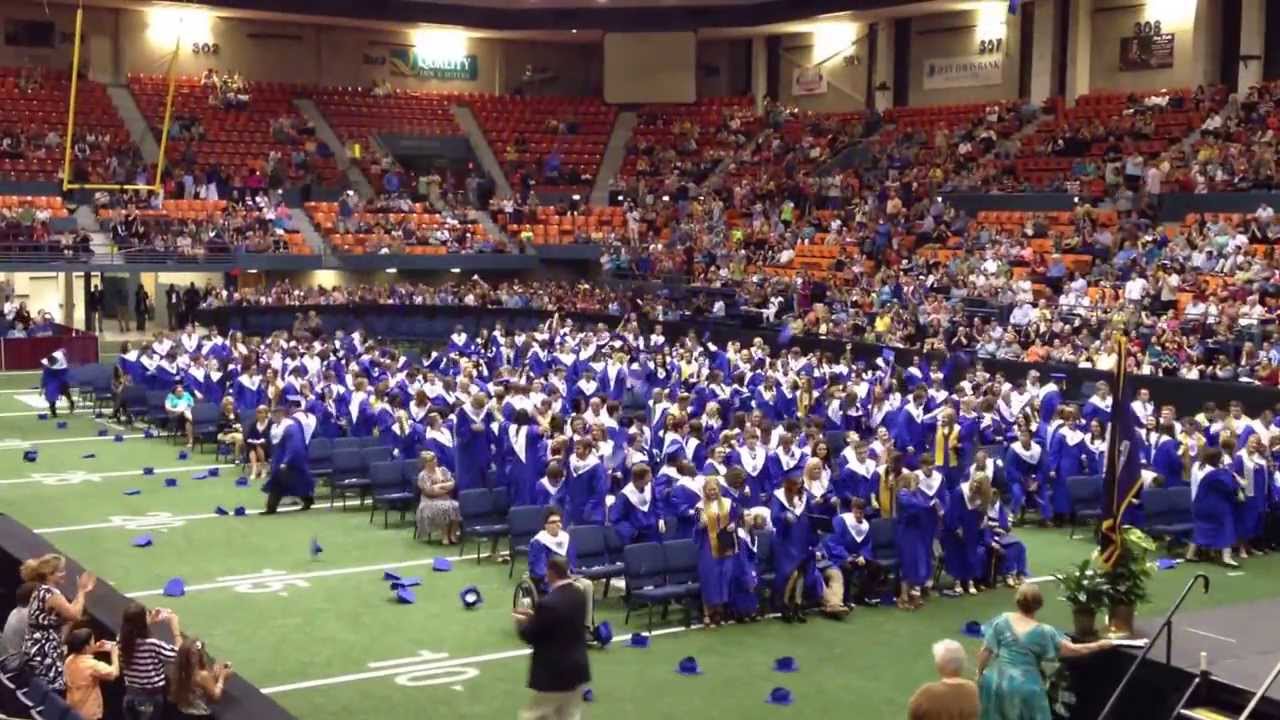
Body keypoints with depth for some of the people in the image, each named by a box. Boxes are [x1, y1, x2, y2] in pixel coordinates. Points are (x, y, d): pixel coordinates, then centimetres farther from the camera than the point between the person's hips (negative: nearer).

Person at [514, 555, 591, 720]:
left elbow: (531, 636, -14)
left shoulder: (548, 603, -24)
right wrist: (533, 617, 15)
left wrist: (522, 623, 6)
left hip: (554, 673, -8)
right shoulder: (579, 596, 1)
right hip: (577, 669, 8)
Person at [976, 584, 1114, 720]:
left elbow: (985, 651, -1)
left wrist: (979, 674, 12)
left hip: (997, 681, 3)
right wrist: (1100, 645, 11)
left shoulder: (1001, 621, -2)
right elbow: (1073, 649, -2)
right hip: (1025, 687, -3)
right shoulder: (1043, 632, -8)